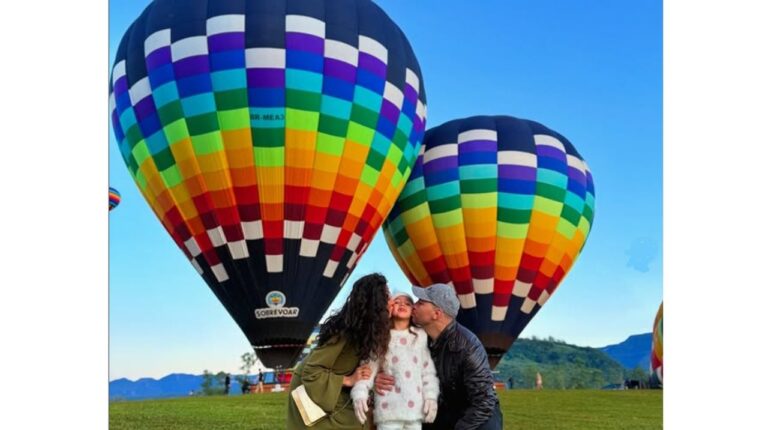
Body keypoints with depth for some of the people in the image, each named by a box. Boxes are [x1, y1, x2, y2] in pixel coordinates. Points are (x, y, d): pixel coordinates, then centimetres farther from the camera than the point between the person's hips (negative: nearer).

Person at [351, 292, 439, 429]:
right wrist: (360, 392, -20)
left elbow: (428, 369, 12)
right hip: (389, 408, -3)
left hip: (415, 409, 3)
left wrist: (431, 395, 0)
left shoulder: (420, 337, 15)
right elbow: (368, 366, -5)